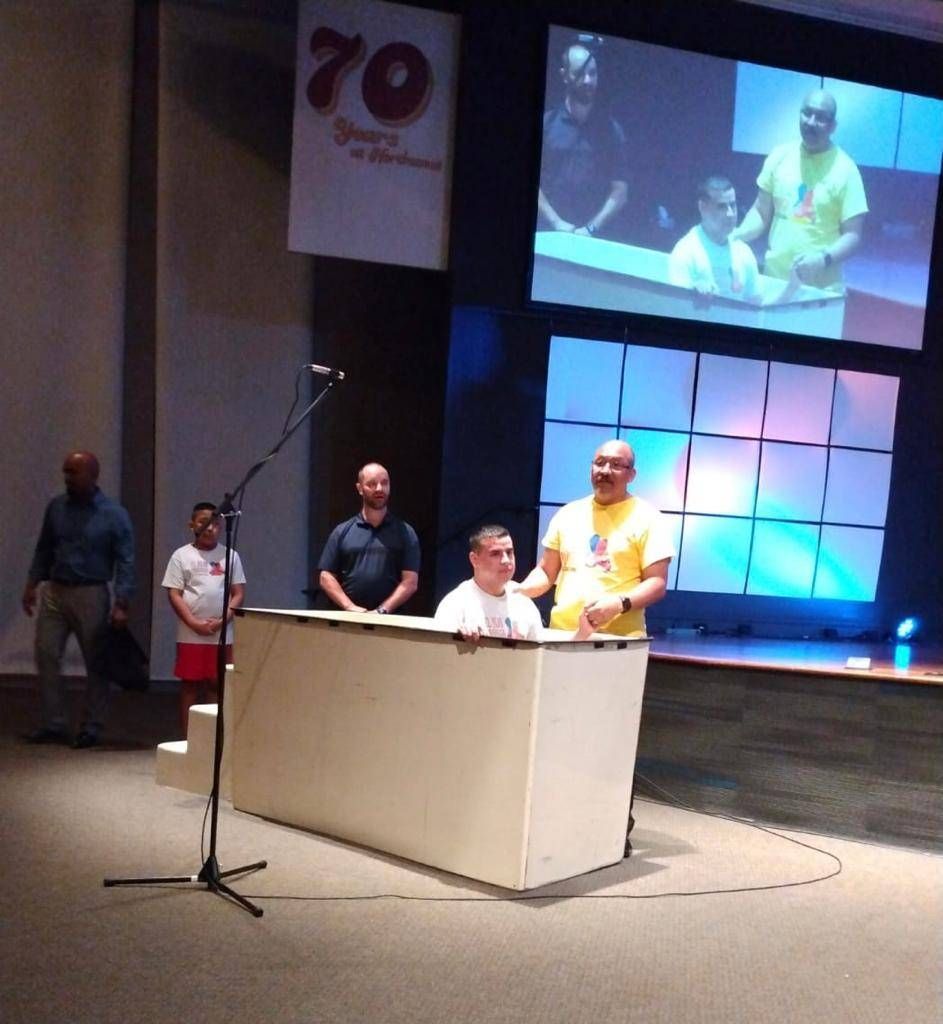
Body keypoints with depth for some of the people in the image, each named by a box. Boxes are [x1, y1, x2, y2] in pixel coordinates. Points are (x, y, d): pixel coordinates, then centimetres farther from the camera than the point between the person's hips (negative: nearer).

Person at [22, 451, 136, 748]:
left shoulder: (114, 515, -8)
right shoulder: (56, 506, 5)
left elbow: (125, 562, -9)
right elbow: (43, 549, 14)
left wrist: (121, 604, -15)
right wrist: (32, 584, 8)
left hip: (91, 595, -4)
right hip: (54, 591, 4)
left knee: (96, 663, 3)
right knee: (46, 656, 0)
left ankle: (92, 728, 14)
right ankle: (55, 724, 10)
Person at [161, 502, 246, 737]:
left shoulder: (230, 556, 7)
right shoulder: (182, 555, 2)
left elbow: (238, 593, 4)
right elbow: (174, 594, -3)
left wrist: (222, 621, -10)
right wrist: (194, 623, -13)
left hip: (222, 635, 2)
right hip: (190, 635, -1)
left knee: (215, 686, 7)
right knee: (190, 685, 5)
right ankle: (187, 738, 11)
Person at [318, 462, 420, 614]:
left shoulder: (404, 532, 7)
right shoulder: (342, 531, 11)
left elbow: (410, 582, 1)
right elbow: (326, 577, 7)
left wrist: (382, 611, -10)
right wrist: (350, 608, -7)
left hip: (390, 619, -1)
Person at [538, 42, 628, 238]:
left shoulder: (611, 129, 7)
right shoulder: (546, 123, 5)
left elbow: (620, 192, 4)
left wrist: (590, 228, -9)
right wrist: (557, 224, -9)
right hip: (548, 233, 0)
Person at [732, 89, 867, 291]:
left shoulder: (845, 170, -6)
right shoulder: (780, 156, 5)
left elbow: (853, 235, -7)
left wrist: (824, 259, -25)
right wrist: (739, 233, -7)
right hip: (773, 277, 3)